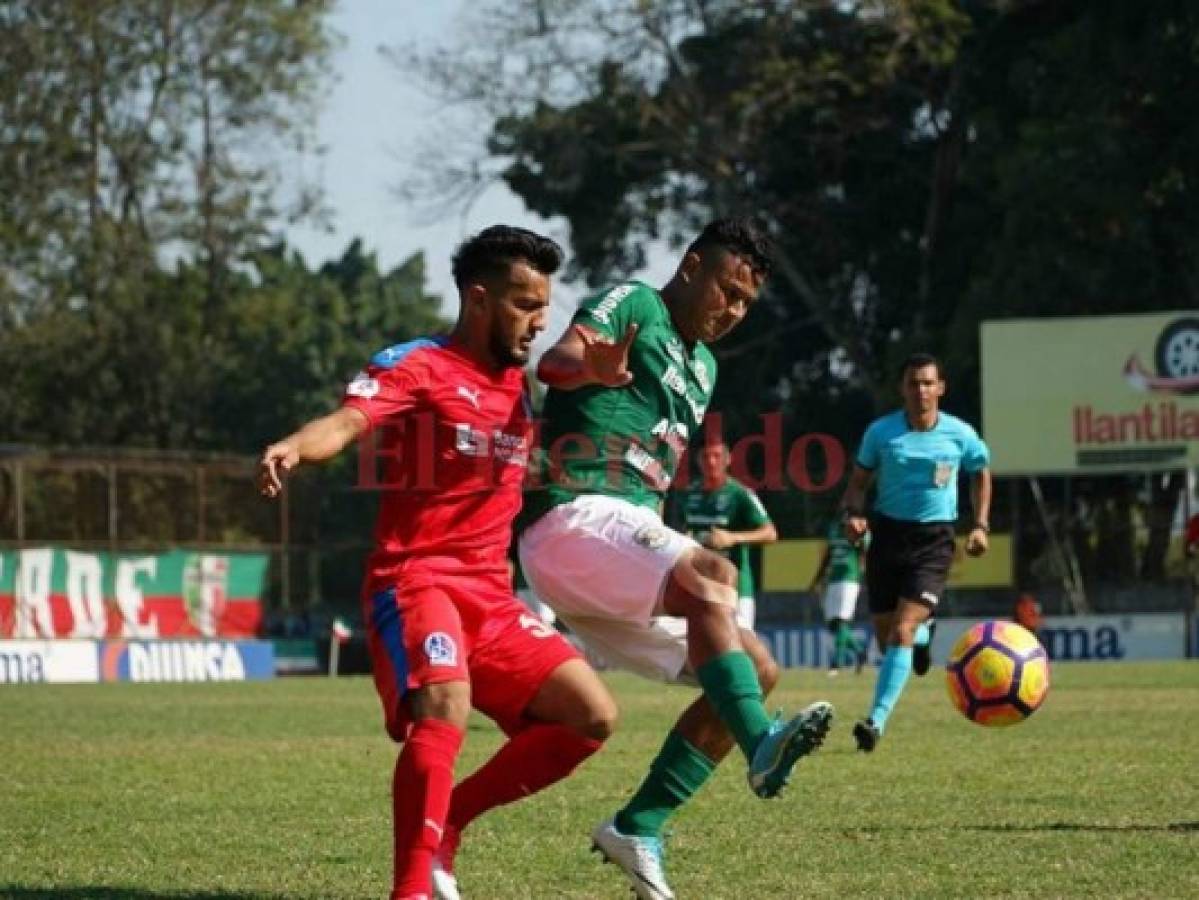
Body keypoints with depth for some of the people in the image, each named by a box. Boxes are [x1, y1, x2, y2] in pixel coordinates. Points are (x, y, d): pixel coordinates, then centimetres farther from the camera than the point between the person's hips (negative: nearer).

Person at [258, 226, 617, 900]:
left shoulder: (523, 386, 17)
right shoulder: (416, 366, -6)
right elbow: (350, 420, -24)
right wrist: (295, 446, -48)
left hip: (491, 595, 8)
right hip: (416, 581, -8)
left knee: (593, 717, 1)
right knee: (445, 707, -32)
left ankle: (446, 821, 11)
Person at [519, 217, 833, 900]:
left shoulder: (703, 369, 25)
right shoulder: (634, 306, -1)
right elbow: (555, 362, -22)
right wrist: (588, 368, -44)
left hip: (630, 534, 9)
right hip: (576, 519, -9)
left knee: (757, 671, 3)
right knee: (712, 576, -34)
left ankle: (640, 829, 0)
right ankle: (762, 745, -50)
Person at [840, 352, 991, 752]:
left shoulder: (959, 434, -3)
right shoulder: (881, 431, -2)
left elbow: (981, 473, 16)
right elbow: (859, 481, 8)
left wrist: (981, 525, 7)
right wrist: (852, 513, -12)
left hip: (933, 539, -2)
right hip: (888, 533, 2)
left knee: (901, 630, -18)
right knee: (885, 636, 8)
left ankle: (876, 722, -22)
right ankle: (921, 635, 47)